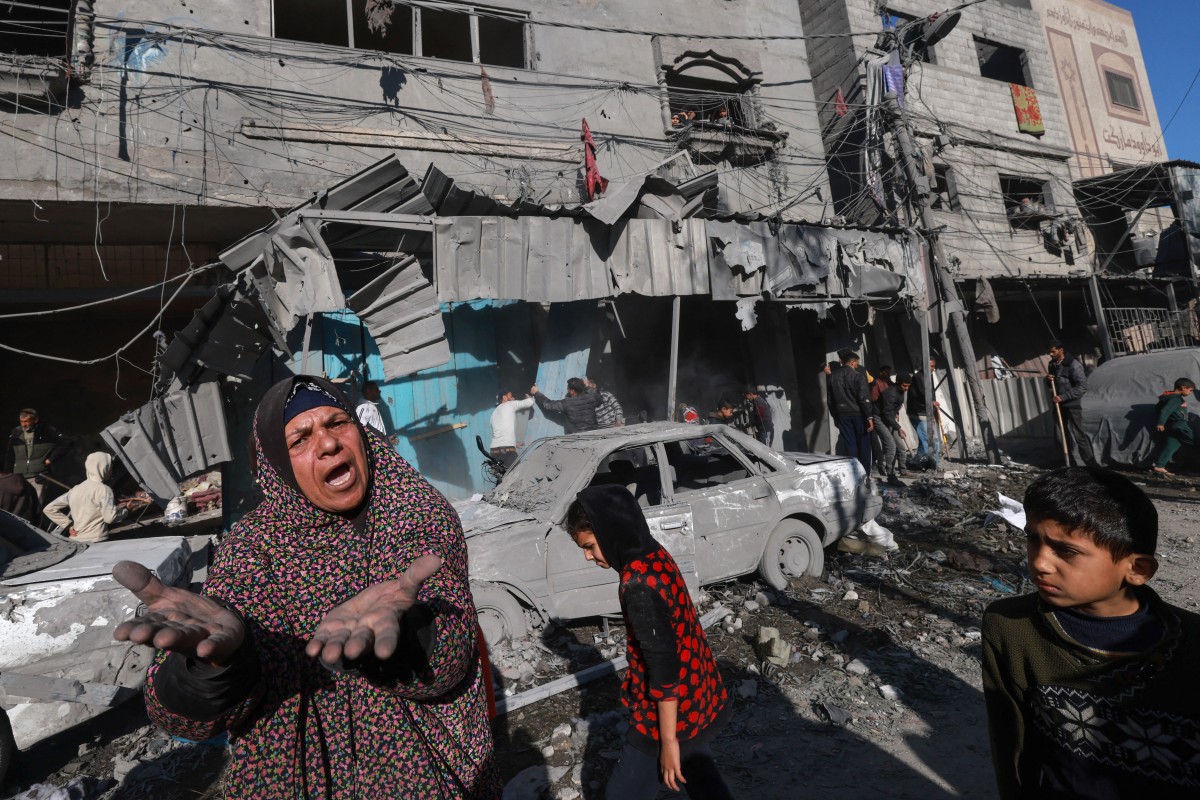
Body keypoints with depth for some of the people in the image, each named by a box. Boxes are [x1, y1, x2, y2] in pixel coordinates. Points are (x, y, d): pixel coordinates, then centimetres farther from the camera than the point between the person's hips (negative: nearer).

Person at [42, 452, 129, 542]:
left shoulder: (77, 489, 12)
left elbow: (49, 509, 17)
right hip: (96, 542, -7)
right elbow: (110, 517, -17)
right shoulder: (104, 489, -10)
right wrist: (125, 510, 2)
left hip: (75, 541, 8)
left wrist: (69, 525, 12)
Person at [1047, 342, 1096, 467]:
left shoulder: (1073, 364, -14)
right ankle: (1077, 463, 18)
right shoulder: (1052, 365, 9)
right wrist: (1049, 380, -2)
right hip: (1059, 405, 7)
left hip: (1072, 405, -7)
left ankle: (1090, 463, 3)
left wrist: (1063, 397, -23)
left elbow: (1082, 387, -18)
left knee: (1078, 435, -6)